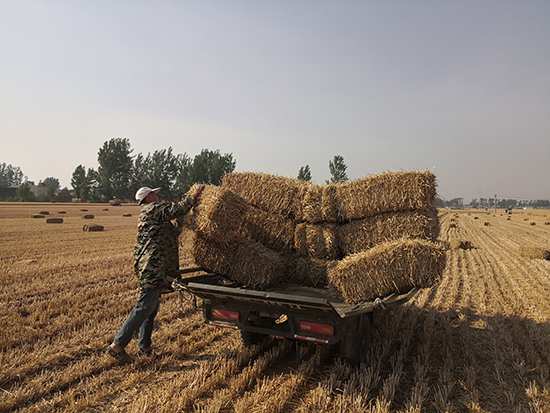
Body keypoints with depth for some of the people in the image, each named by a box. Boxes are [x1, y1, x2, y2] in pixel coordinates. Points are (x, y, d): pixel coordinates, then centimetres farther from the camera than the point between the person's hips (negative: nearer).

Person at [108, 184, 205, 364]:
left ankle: (144, 346, 24)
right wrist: (193, 196, -5)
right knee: (144, 308, -8)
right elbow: (176, 209, -16)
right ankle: (117, 345, -2)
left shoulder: (149, 214, 24)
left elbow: (174, 231, 24)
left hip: (153, 269, 11)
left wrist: (181, 215, 19)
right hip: (153, 268, -11)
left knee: (151, 308, 15)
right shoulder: (151, 209, -6)